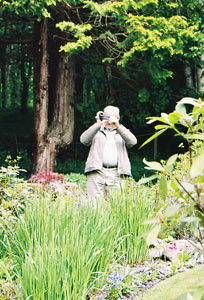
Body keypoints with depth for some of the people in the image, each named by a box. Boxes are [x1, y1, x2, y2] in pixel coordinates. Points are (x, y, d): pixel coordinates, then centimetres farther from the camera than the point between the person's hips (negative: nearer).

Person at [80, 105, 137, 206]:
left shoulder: (123, 132, 24)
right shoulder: (96, 132, 23)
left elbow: (132, 142, 3)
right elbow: (84, 140, 2)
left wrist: (118, 126, -4)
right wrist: (98, 125, -3)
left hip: (116, 174, 0)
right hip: (97, 172, 0)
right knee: (95, 203, -9)